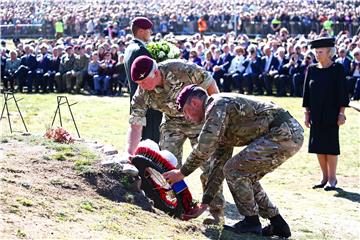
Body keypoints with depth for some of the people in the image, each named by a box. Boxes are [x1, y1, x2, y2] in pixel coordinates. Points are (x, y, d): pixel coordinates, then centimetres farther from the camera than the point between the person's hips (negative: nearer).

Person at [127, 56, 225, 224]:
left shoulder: (181, 69, -33)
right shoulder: (142, 95, -22)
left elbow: (210, 85, -19)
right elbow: (135, 125, -22)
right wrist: (129, 154, -35)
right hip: (172, 122, 4)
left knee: (208, 164, -8)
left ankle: (217, 211, 1)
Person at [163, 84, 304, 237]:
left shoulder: (217, 105, -8)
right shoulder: (221, 125, 23)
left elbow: (204, 148, -15)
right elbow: (219, 166, 24)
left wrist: (182, 172, -2)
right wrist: (204, 203, 23)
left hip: (284, 133, -11)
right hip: (290, 134, 11)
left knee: (234, 170, -8)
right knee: (245, 177, 18)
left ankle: (251, 223, 2)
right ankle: (278, 225, 22)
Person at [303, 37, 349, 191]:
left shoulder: (337, 69, -6)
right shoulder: (312, 70, 6)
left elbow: (342, 92, -6)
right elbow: (306, 93, 10)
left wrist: (341, 113, -10)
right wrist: (307, 113, 7)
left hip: (331, 114, -5)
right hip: (316, 114, 5)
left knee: (330, 145, -1)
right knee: (318, 146, 7)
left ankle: (332, 179, 9)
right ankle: (325, 177, 19)